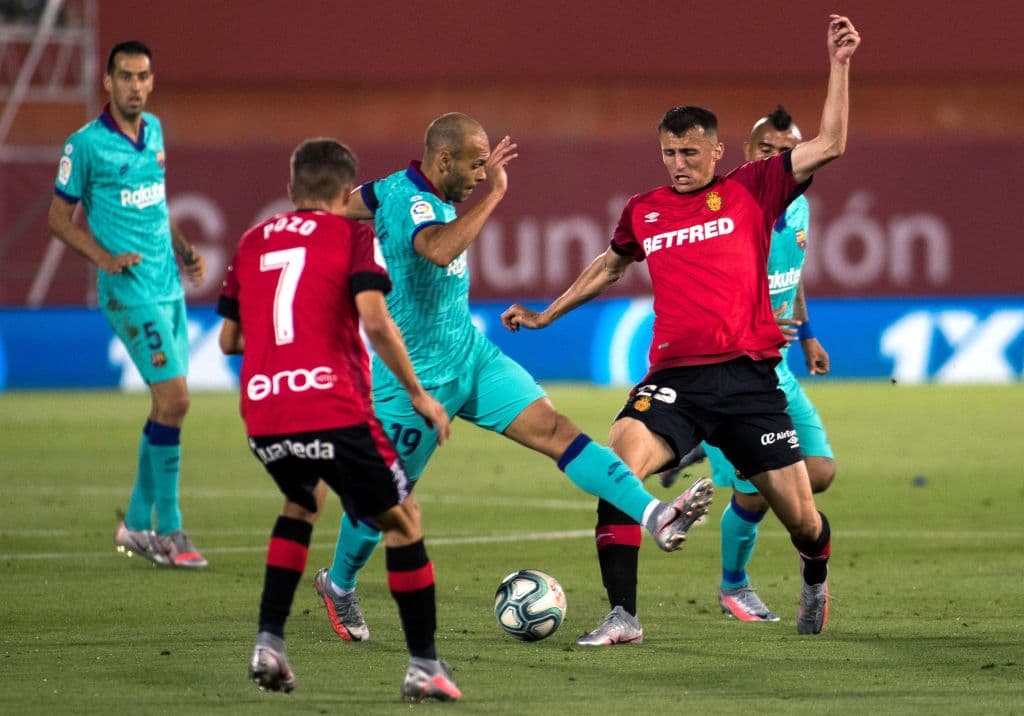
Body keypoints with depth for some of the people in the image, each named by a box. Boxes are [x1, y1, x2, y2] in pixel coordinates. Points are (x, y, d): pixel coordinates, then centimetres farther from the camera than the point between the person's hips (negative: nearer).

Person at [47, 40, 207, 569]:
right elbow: (59, 217, -3)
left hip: (168, 285, 7)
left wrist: (184, 250, 11)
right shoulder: (85, 144, -9)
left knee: (168, 405, 7)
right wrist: (104, 258, -17)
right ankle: (169, 531, -7)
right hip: (130, 291, -7)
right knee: (173, 399, -14)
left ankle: (136, 524, 17)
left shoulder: (154, 131, 11)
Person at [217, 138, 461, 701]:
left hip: (262, 416, 5)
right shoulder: (352, 236, 4)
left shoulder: (252, 243, 18)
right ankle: (424, 666, 6)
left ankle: (269, 644, 17)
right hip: (333, 412, -5)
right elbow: (374, 321, -11)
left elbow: (228, 339, 22)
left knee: (302, 503, 31)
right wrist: (417, 395, -3)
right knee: (401, 521, 11)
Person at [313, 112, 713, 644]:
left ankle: (655, 517, -28)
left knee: (553, 429, -12)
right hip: (416, 377, -8)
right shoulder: (408, 199, -24)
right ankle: (338, 586, 36)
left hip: (472, 358, 8)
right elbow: (440, 250, -47)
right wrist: (494, 193, -38)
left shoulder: (403, 188, 3)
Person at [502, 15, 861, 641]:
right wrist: (546, 315, 37)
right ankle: (622, 619, -19)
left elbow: (829, 145, -1)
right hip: (676, 379, 2)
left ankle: (817, 584, 39)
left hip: (749, 377, -1)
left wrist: (840, 66, -7)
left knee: (799, 515, 3)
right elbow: (611, 266, 33)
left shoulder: (751, 190, 5)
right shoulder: (643, 212, 13)